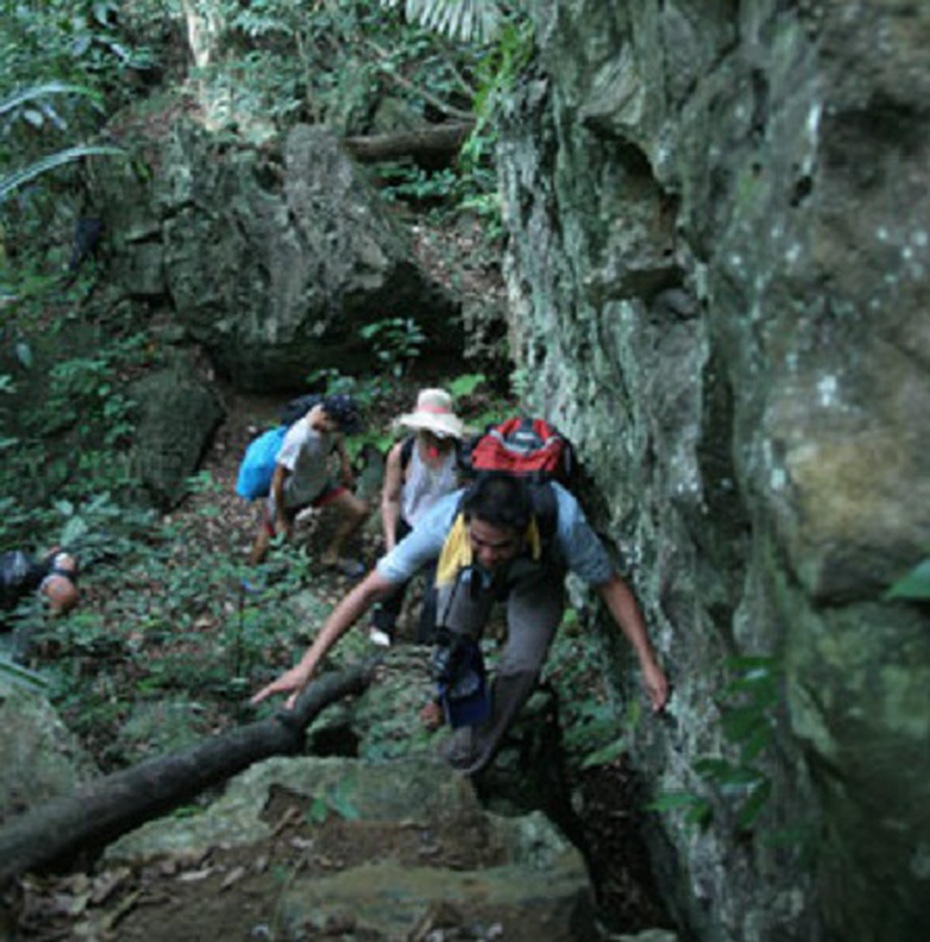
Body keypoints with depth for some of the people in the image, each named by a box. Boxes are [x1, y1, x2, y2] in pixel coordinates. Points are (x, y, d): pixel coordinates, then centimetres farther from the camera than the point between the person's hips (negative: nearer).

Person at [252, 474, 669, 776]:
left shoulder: (562, 521, -44)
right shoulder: (446, 521, -41)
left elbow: (611, 585, -26)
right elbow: (370, 589, -33)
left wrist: (648, 663, -26)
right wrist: (309, 663, -34)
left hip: (537, 578, -1)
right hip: (470, 576, 1)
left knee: (522, 664, -21)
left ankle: (473, 760, 3)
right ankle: (467, 720, 9)